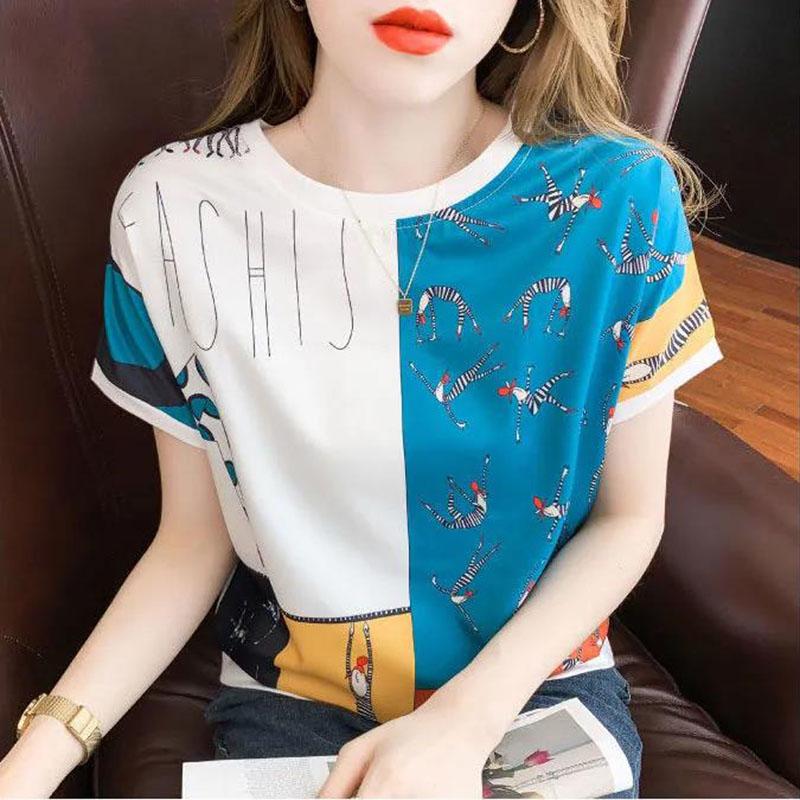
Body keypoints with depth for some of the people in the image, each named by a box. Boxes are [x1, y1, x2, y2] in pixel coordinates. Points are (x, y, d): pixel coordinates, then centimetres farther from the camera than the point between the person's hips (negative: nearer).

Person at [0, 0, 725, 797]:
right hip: (290, 697, 1)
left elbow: (628, 514, -6)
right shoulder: (174, 208, -14)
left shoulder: (617, 196, -17)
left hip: (539, 680, 1)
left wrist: (465, 721, -16)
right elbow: (194, 538, -5)